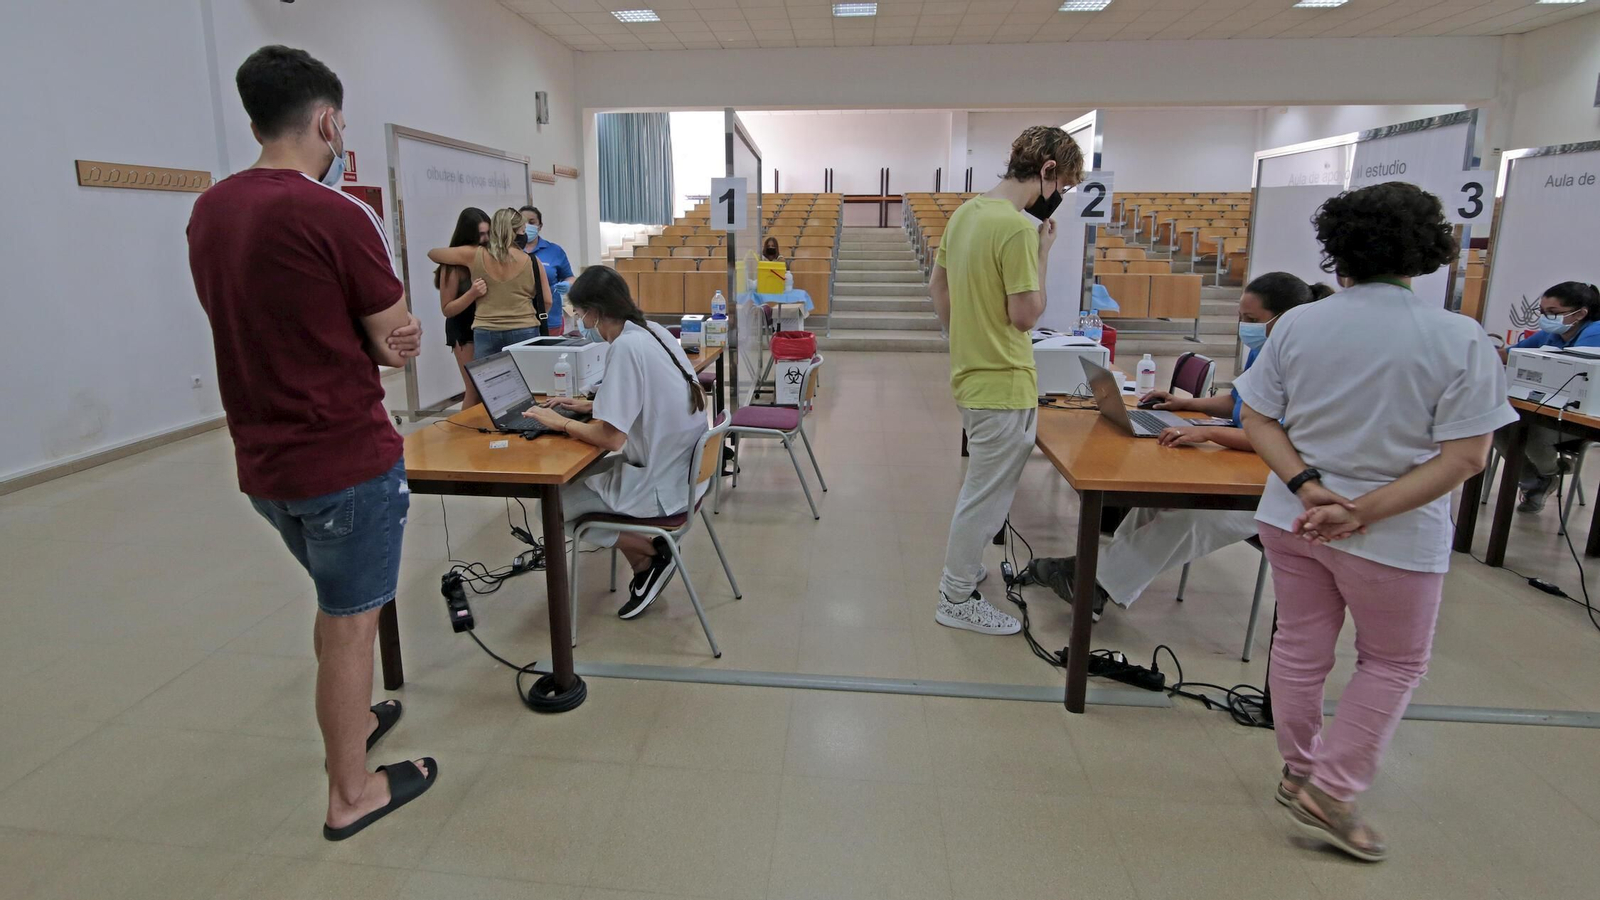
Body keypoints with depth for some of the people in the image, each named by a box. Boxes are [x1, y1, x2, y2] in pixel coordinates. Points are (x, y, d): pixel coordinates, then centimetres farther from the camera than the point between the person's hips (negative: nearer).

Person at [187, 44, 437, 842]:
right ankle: (350, 793, 24)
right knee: (350, 624, 8)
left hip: (263, 460, 8)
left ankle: (350, 722, 45)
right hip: (346, 460, -7)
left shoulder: (209, 212, 6)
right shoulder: (335, 215, -19)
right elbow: (400, 342, -11)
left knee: (336, 602, 27)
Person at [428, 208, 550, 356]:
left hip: (485, 333, 1)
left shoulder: (474, 256, 3)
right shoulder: (532, 262, -1)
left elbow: (432, 253, 19)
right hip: (524, 332, -1)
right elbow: (546, 301, 5)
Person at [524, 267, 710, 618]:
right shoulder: (653, 331, 5)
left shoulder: (625, 347, -22)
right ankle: (648, 560, 18)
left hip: (661, 485, -9)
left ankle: (650, 556, 9)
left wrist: (560, 421, -8)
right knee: (579, 475, 23)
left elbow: (612, 437, -24)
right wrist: (591, 405, 16)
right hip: (681, 470, 9)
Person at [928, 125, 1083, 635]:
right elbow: (1026, 315, -21)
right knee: (987, 493, 4)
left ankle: (961, 568, 41)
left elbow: (937, 287, 14)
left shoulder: (966, 212, 8)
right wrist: (1044, 252, -10)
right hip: (1003, 384, -10)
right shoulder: (1018, 228, -21)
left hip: (970, 373, 10)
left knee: (981, 485, 25)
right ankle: (958, 600, 18)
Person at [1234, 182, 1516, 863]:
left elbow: (1257, 422, -6)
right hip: (1395, 536, -3)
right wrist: (1365, 512, -17)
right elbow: (1464, 457, -16)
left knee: (1300, 646, 17)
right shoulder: (1460, 339, -13)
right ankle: (1330, 792, 18)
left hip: (1292, 518, 3)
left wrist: (1309, 487, -12)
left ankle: (1301, 773, 35)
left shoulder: (1297, 324, -6)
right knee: (1393, 662, 18)